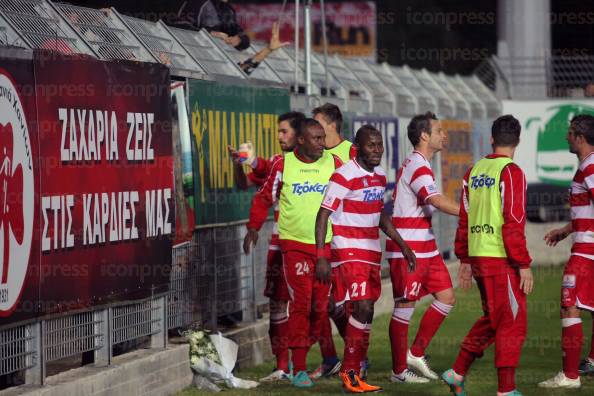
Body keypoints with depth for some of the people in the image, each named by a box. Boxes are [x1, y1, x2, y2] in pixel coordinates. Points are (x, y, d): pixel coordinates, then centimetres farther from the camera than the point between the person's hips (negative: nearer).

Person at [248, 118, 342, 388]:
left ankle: (300, 352, 25)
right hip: (294, 243, -2)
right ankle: (299, 369, -6)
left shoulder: (334, 164, 1)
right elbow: (264, 198, 9)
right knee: (301, 303, -10)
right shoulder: (283, 165, -2)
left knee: (321, 305, 3)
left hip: (326, 244, 2)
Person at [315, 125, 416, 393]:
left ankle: (354, 371, 12)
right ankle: (349, 374, -10)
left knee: (366, 312, 6)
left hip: (372, 251, 8)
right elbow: (322, 216, -14)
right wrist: (321, 257, -20)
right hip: (349, 251, -8)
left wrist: (403, 246, 21)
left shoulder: (379, 175, 10)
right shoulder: (344, 176, -14)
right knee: (362, 308, -17)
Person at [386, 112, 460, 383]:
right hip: (407, 249, -10)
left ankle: (416, 353, 15)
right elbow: (438, 202, -29)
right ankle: (399, 370, 5)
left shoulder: (419, 164, 16)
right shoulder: (417, 166, -17)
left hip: (425, 247, 10)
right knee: (405, 306, -3)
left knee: (446, 297, 8)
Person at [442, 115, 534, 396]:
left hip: (476, 256, 7)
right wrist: (524, 265, -14)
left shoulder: (474, 171, 11)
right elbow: (513, 224, -17)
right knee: (512, 322, 0)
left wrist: (464, 260, 20)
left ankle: (458, 373, 19)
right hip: (501, 258, -7)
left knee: (492, 319, 20)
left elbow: (464, 220, 14)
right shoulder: (511, 172, -11)